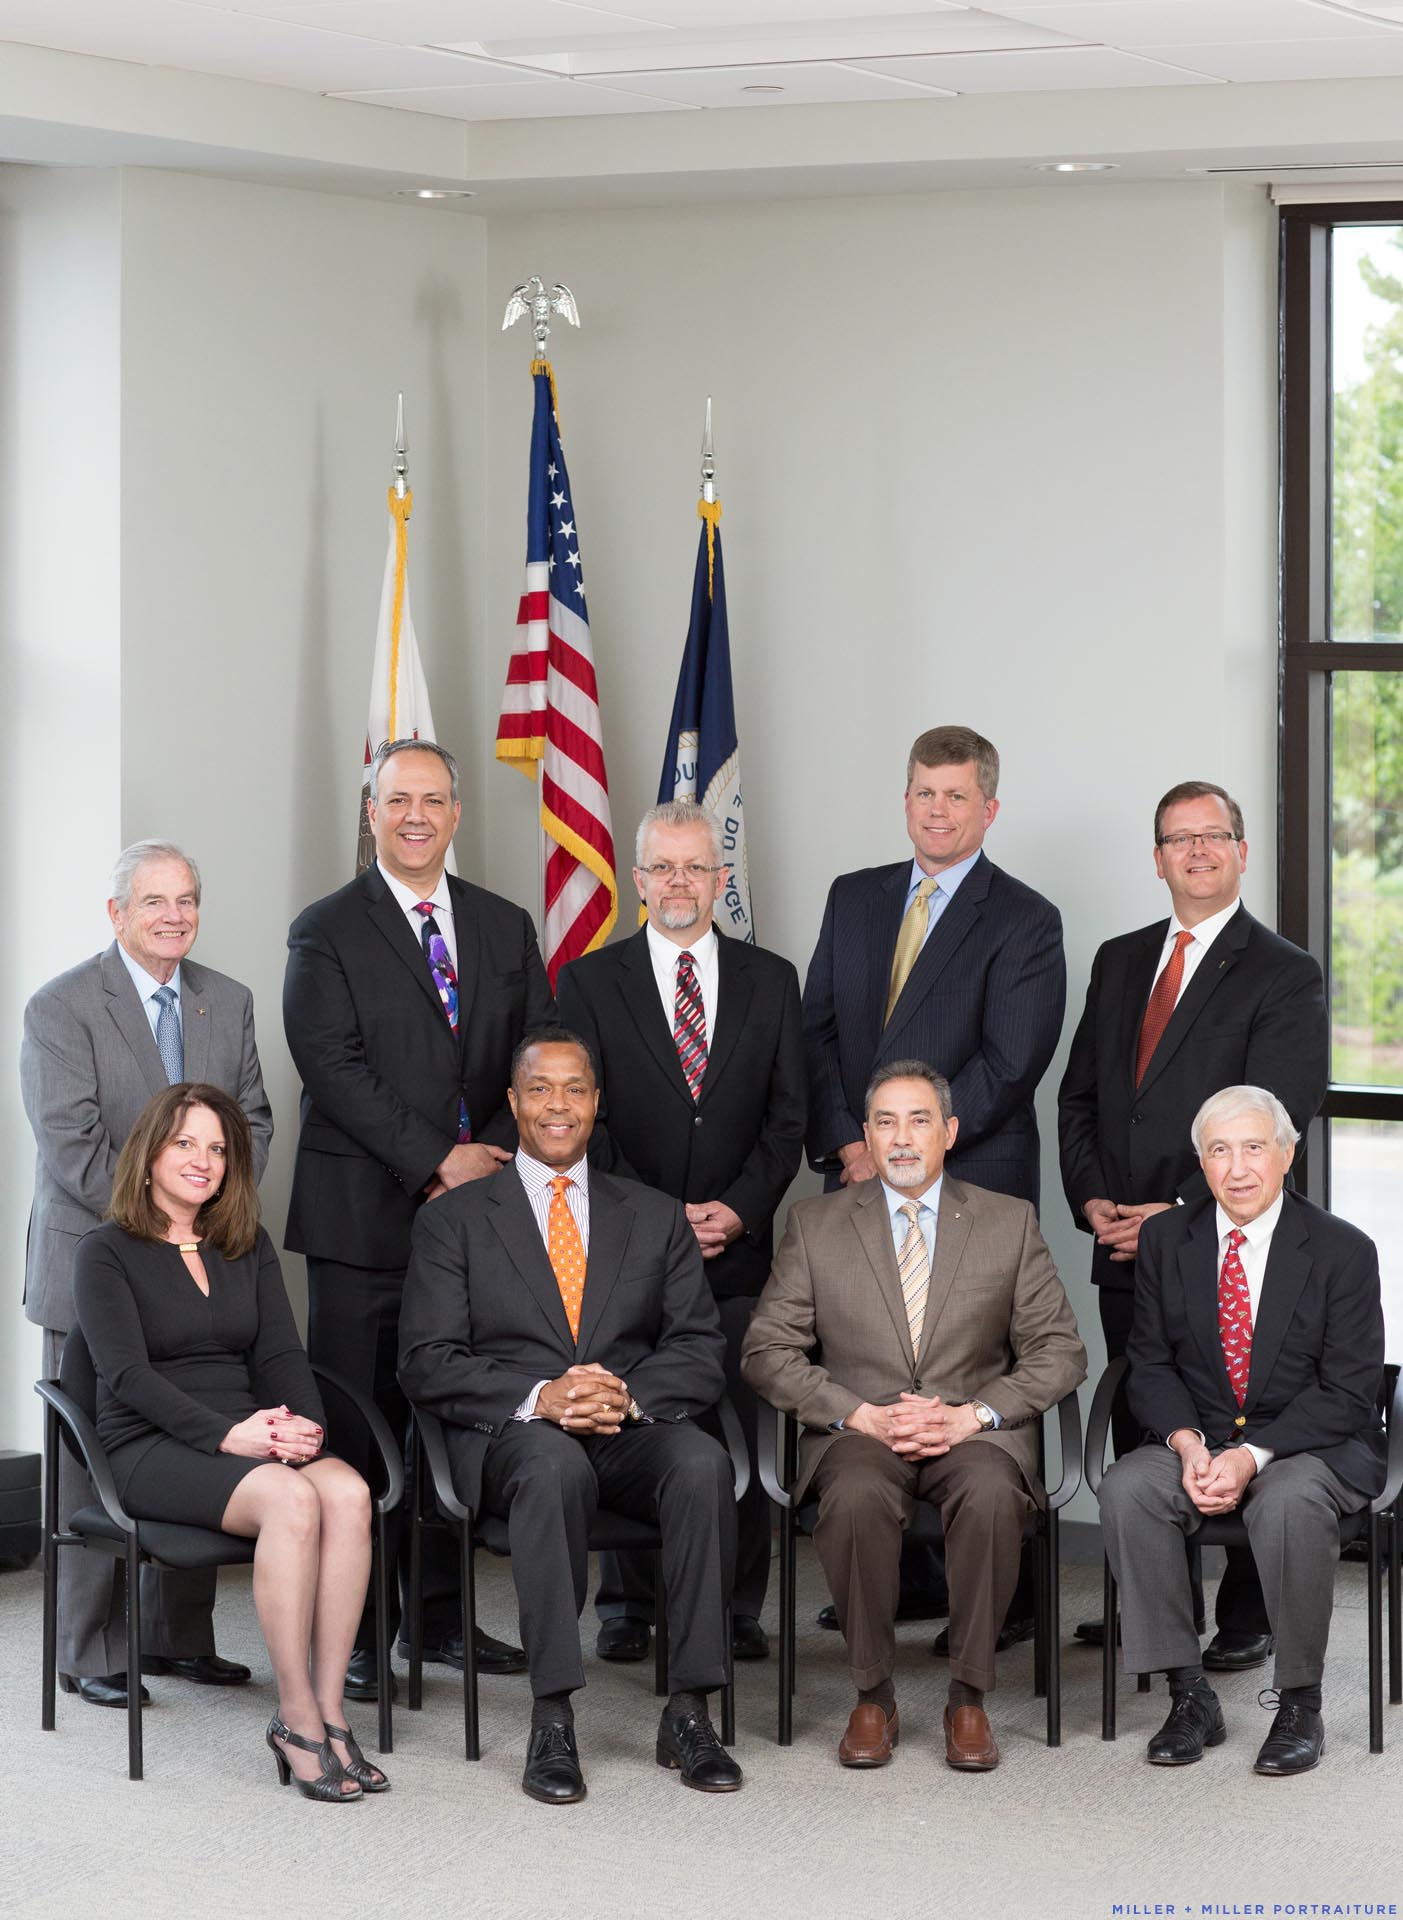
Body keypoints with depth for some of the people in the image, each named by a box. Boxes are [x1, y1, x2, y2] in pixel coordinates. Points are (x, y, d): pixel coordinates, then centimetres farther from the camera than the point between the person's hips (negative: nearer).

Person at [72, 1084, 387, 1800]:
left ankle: (329, 1708, -28)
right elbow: (127, 1374, -10)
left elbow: (281, 1352, 10)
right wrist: (227, 1434, -22)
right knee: (291, 1500, -35)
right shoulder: (106, 1252, 2)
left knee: (349, 1493, -29)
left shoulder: (249, 1247, 20)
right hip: (153, 1447, -5)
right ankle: (298, 1718, -30)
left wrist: (304, 1425, -12)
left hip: (250, 1437, 5)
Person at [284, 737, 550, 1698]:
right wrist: (439, 1161, -14)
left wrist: (493, 1157, -6)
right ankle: (350, 1630, 2)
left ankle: (442, 1612, 14)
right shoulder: (326, 932, 1)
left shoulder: (505, 927, 14)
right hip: (366, 1217, -4)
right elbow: (335, 1068, -9)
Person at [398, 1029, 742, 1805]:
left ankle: (688, 1712, -26)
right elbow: (428, 1364, 0)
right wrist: (538, 1397, -17)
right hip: (510, 1436, -2)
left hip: (633, 1430, 2)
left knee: (703, 1463, -33)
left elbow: (700, 1354, 9)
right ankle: (552, 1722, -35)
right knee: (554, 1466, -39)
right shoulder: (455, 1220, 11)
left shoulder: (656, 1218, 18)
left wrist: (629, 1396, -14)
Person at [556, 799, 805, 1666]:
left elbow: (788, 1117, 7)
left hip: (738, 1244, 1)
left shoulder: (771, 981, 11)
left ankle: (738, 1610, 7)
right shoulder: (589, 982, 5)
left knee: (738, 1433, 0)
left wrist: (739, 1208, -7)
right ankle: (628, 1608, 8)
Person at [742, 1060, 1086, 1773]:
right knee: (856, 1497, -35)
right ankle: (872, 1698, -18)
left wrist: (975, 1414, -12)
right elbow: (767, 1351, 3)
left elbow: (1059, 1351, 6)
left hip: (974, 1430, 0)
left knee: (991, 1495, -35)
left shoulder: (1010, 1222, 10)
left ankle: (968, 1699, -20)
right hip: (858, 1432, 0)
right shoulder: (815, 1224, 9)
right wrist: (861, 1415, -12)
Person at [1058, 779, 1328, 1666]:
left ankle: (1248, 1619, 10)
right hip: (1125, 1254, 5)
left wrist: (1178, 1211, -16)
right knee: (1139, 1441, 9)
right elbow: (1080, 1095, 15)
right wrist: (1091, 1198, -1)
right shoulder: (1120, 962, 15)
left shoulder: (1286, 975, -4)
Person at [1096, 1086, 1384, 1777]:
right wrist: (1188, 1443, -15)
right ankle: (1189, 1695, -18)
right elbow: (1151, 1363, 5)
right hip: (1198, 1440, 4)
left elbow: (1347, 1393, -10)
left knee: (1288, 1504, -37)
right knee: (1127, 1489, -28)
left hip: (1313, 1443, -3)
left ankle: (1299, 1705, -19)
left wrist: (1252, 1458, -21)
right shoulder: (1166, 1239, 5)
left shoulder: (1342, 1251, -6)